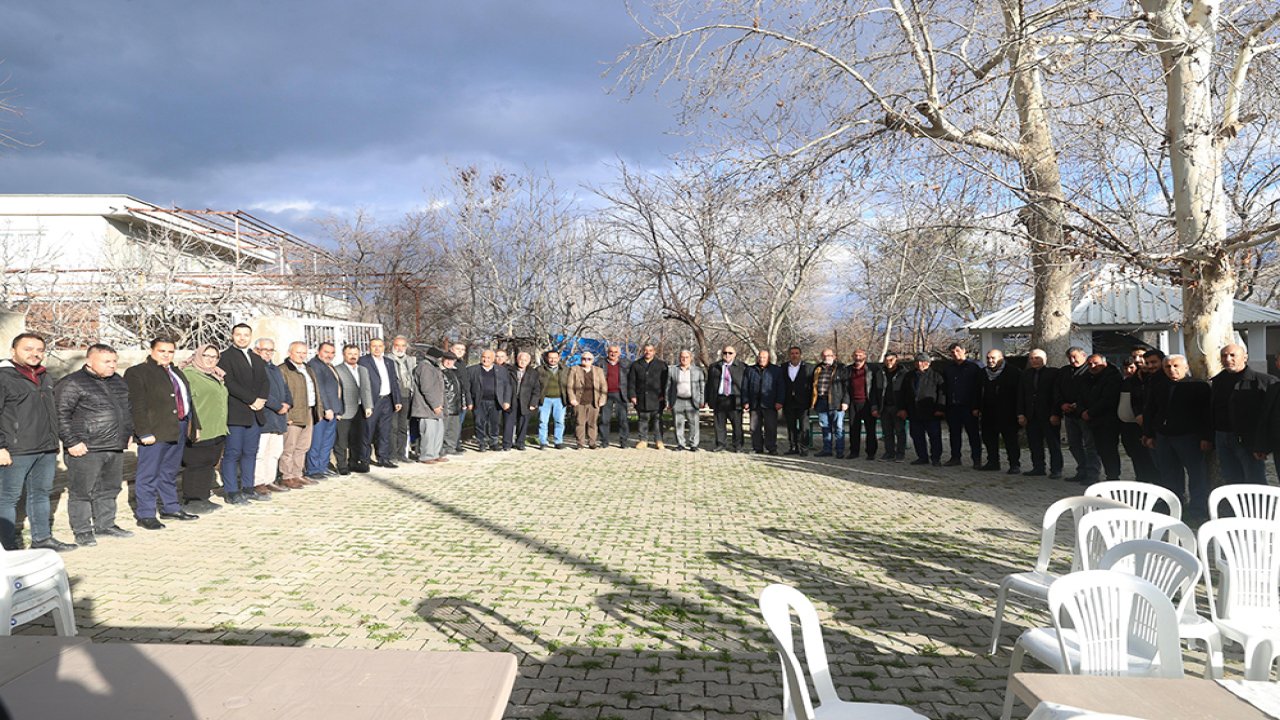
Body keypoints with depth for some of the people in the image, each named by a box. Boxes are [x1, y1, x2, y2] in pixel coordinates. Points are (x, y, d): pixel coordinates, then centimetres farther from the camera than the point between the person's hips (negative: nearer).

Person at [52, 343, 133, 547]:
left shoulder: (117, 381, 14)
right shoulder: (71, 384, -10)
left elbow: (127, 410, 26)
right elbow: (60, 415, -14)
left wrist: (128, 433, 21)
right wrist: (71, 442, -16)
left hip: (115, 448, 7)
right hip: (85, 450, -7)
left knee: (109, 489, 15)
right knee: (82, 492, 0)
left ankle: (105, 525, 27)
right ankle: (82, 531, 9)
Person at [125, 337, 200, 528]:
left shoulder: (177, 374, 20)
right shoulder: (137, 373, -5)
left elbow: (187, 399, 24)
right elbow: (136, 405, -12)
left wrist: (195, 425, 18)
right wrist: (144, 432, -19)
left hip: (179, 430, 8)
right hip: (154, 432, -8)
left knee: (170, 473, 17)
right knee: (149, 474, -1)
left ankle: (171, 508, 26)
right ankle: (145, 514, 5)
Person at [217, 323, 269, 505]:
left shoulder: (257, 359, 21)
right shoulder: (225, 357, -2)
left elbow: (265, 382, 14)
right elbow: (230, 383, -12)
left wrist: (261, 399, -5)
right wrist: (252, 400, -14)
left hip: (255, 413, 7)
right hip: (235, 413, -6)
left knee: (250, 452, 9)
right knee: (232, 453, -4)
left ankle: (247, 488, 15)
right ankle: (231, 491, 1)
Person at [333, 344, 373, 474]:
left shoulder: (363, 370, 17)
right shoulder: (336, 370, -4)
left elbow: (367, 389, 12)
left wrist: (368, 406, 1)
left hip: (359, 411, 6)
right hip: (343, 412, -6)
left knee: (357, 439, 12)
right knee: (341, 441, 0)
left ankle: (354, 463, 23)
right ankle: (342, 466, 8)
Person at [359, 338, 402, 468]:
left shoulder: (389, 362, 16)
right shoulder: (363, 361, -3)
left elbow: (394, 382, 17)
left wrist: (397, 401, 10)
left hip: (387, 401, 6)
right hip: (372, 402, -6)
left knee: (385, 431, 9)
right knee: (368, 431, 0)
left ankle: (384, 458, 16)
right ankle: (364, 460, 9)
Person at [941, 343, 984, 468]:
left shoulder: (974, 367, -1)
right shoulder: (947, 368, 12)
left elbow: (979, 387, -4)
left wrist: (976, 406, -12)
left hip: (968, 406, -5)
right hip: (952, 406, 5)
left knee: (973, 433, -1)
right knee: (954, 433, 10)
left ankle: (977, 459, 3)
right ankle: (955, 457, 19)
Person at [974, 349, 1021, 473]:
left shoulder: (1013, 372, -6)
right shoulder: (983, 373, 13)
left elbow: (1018, 392, -8)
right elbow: (978, 392, 19)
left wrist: (1017, 411, -12)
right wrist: (977, 408, 12)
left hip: (1006, 414, -6)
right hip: (988, 414, 6)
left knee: (1010, 440, -4)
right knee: (989, 439, 11)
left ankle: (1015, 465, -1)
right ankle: (993, 462, 22)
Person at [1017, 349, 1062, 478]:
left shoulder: (1054, 373, -2)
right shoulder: (1026, 374, 12)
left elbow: (1057, 395, -7)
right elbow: (1021, 395, 12)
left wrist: (1055, 414, -14)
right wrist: (1021, 414, 4)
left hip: (1049, 416, -5)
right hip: (1031, 416, 5)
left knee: (1053, 443, 2)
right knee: (1034, 444, 5)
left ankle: (1056, 469, 6)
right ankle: (1038, 468, 11)